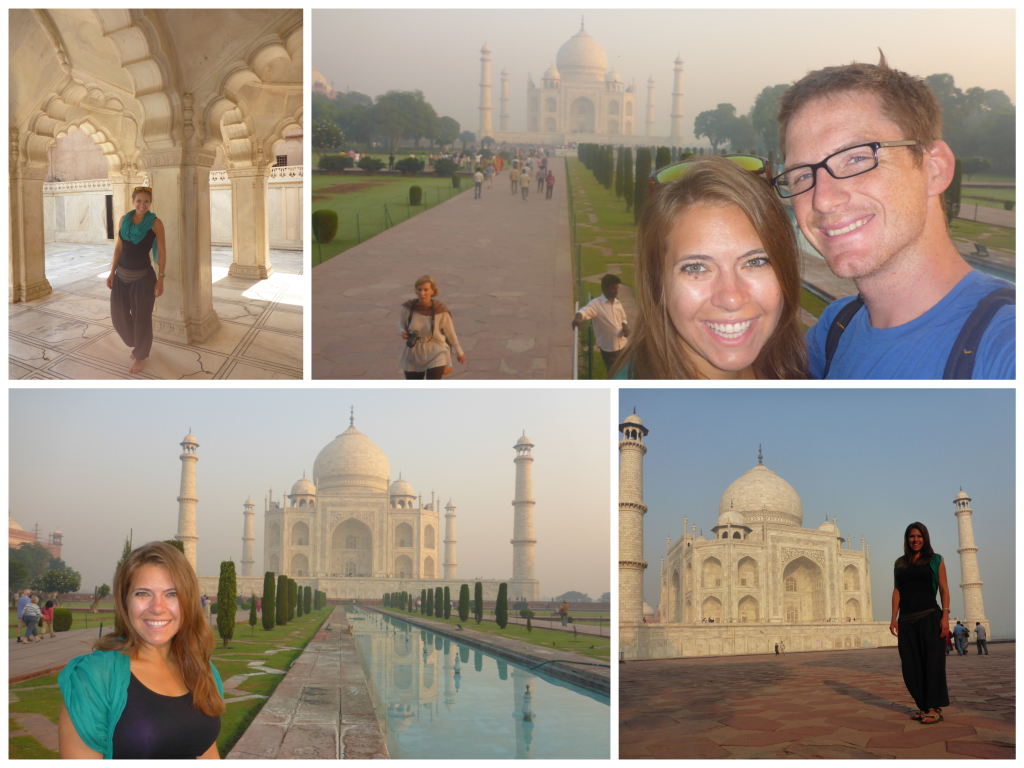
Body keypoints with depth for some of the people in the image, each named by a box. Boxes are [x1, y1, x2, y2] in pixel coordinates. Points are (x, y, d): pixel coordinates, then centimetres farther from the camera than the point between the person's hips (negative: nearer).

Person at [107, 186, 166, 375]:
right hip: (122, 275, 4)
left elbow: (162, 253, -6)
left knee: (141, 318, 4)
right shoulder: (124, 220, 4)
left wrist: (160, 279, -11)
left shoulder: (156, 223, -7)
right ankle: (137, 343, 34)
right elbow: (118, 247, 10)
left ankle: (140, 356, 24)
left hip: (143, 276, -4)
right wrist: (112, 272, 5)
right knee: (119, 316, 7)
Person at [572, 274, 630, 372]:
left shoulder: (618, 303, 6)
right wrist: (578, 318, -56)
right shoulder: (596, 304, -14)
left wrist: (625, 327, -2)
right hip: (608, 347, -5)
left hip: (622, 345, 5)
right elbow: (584, 311, -32)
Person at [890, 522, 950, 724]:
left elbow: (944, 589, 1)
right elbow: (897, 591, 12)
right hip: (907, 620, 4)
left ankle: (934, 708, -5)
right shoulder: (900, 563, 14)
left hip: (929, 616, -4)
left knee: (932, 662, -7)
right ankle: (922, 705, 11)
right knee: (911, 665, 3)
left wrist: (945, 616, -9)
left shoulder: (935, 560, 5)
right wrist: (894, 618, 3)